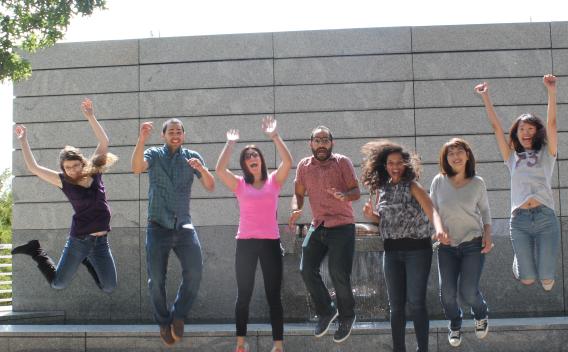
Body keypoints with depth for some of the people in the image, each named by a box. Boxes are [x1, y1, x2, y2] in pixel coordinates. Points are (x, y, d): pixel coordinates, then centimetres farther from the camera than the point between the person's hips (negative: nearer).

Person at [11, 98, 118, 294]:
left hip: (101, 242, 3)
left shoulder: (94, 172, -1)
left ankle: (86, 260, 33)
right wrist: (23, 141, -10)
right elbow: (34, 168, -10)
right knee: (57, 284, 8)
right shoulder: (64, 181, -7)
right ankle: (35, 250, 28)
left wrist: (90, 117, -12)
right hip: (78, 241, -3)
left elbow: (104, 142, -5)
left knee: (109, 288, 10)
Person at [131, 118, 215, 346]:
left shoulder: (192, 157, 7)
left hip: (183, 225, 1)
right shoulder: (154, 154, 2)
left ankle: (178, 315, 6)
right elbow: (136, 167, -19)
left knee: (194, 272, -16)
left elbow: (210, 187, -1)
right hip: (158, 227, -1)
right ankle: (163, 322, 23)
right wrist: (142, 139, -34)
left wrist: (201, 169, -22)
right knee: (156, 280, 1)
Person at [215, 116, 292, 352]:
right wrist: (230, 143, -7)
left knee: (273, 295, 1)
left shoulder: (274, 181, 6)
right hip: (245, 243, 1)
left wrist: (274, 136, -13)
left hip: (271, 242, -1)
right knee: (243, 295, 6)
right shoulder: (239, 184, 6)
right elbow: (219, 169, -10)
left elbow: (288, 162, -11)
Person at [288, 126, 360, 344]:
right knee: (307, 270, 1)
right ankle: (326, 312, 23)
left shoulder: (342, 162, -7)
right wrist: (296, 209, -11)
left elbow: (356, 192, -10)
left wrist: (344, 196, -32)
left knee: (339, 275, -8)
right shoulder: (304, 166, 4)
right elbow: (299, 193, 11)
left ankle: (347, 317, 16)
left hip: (342, 226, -4)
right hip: (317, 226, 5)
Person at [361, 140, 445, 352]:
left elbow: (431, 211, -22)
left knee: (416, 302, -4)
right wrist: (370, 215, -3)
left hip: (417, 249, -5)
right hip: (392, 251, 5)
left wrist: (439, 229, -42)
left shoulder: (412, 187, -7)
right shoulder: (381, 189, 8)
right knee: (396, 305, 8)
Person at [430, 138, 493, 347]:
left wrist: (488, 234, -3)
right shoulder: (439, 181, -2)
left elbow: (485, 210, 10)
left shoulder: (477, 183, -1)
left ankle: (480, 315, 27)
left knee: (468, 292, -9)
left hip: (473, 244, -1)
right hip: (447, 246, 1)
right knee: (447, 293, -2)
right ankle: (455, 324, 30)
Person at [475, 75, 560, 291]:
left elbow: (551, 123, 1)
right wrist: (486, 98, 9)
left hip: (545, 218, -1)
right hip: (519, 220, 1)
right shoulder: (512, 157, 16)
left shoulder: (546, 154, 13)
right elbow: (496, 127, 13)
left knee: (547, 281, -5)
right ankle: (521, 259, 32)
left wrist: (551, 92, -9)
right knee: (527, 279, -2)